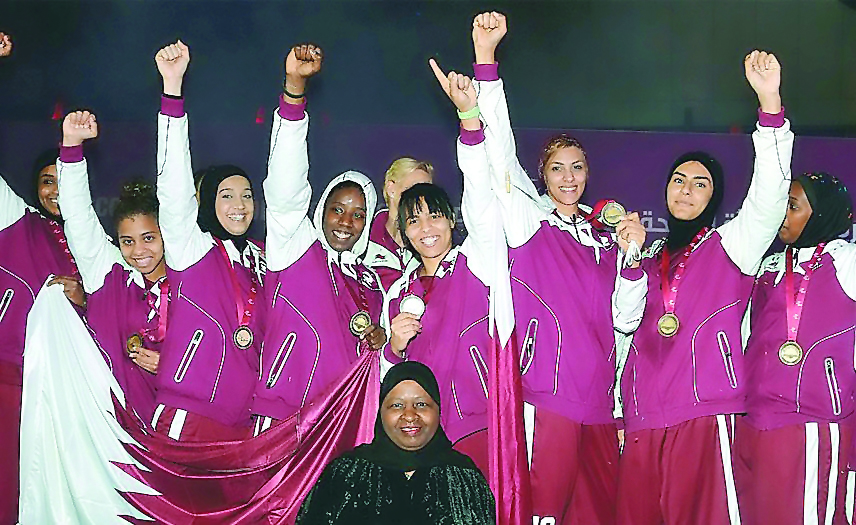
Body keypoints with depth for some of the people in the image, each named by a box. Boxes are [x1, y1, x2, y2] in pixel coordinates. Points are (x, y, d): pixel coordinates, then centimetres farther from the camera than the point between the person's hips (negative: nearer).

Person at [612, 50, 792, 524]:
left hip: (704, 415, -5)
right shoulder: (653, 257, 21)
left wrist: (770, 103, -20)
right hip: (642, 421, 5)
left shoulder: (731, 244, 7)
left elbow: (769, 195, -11)